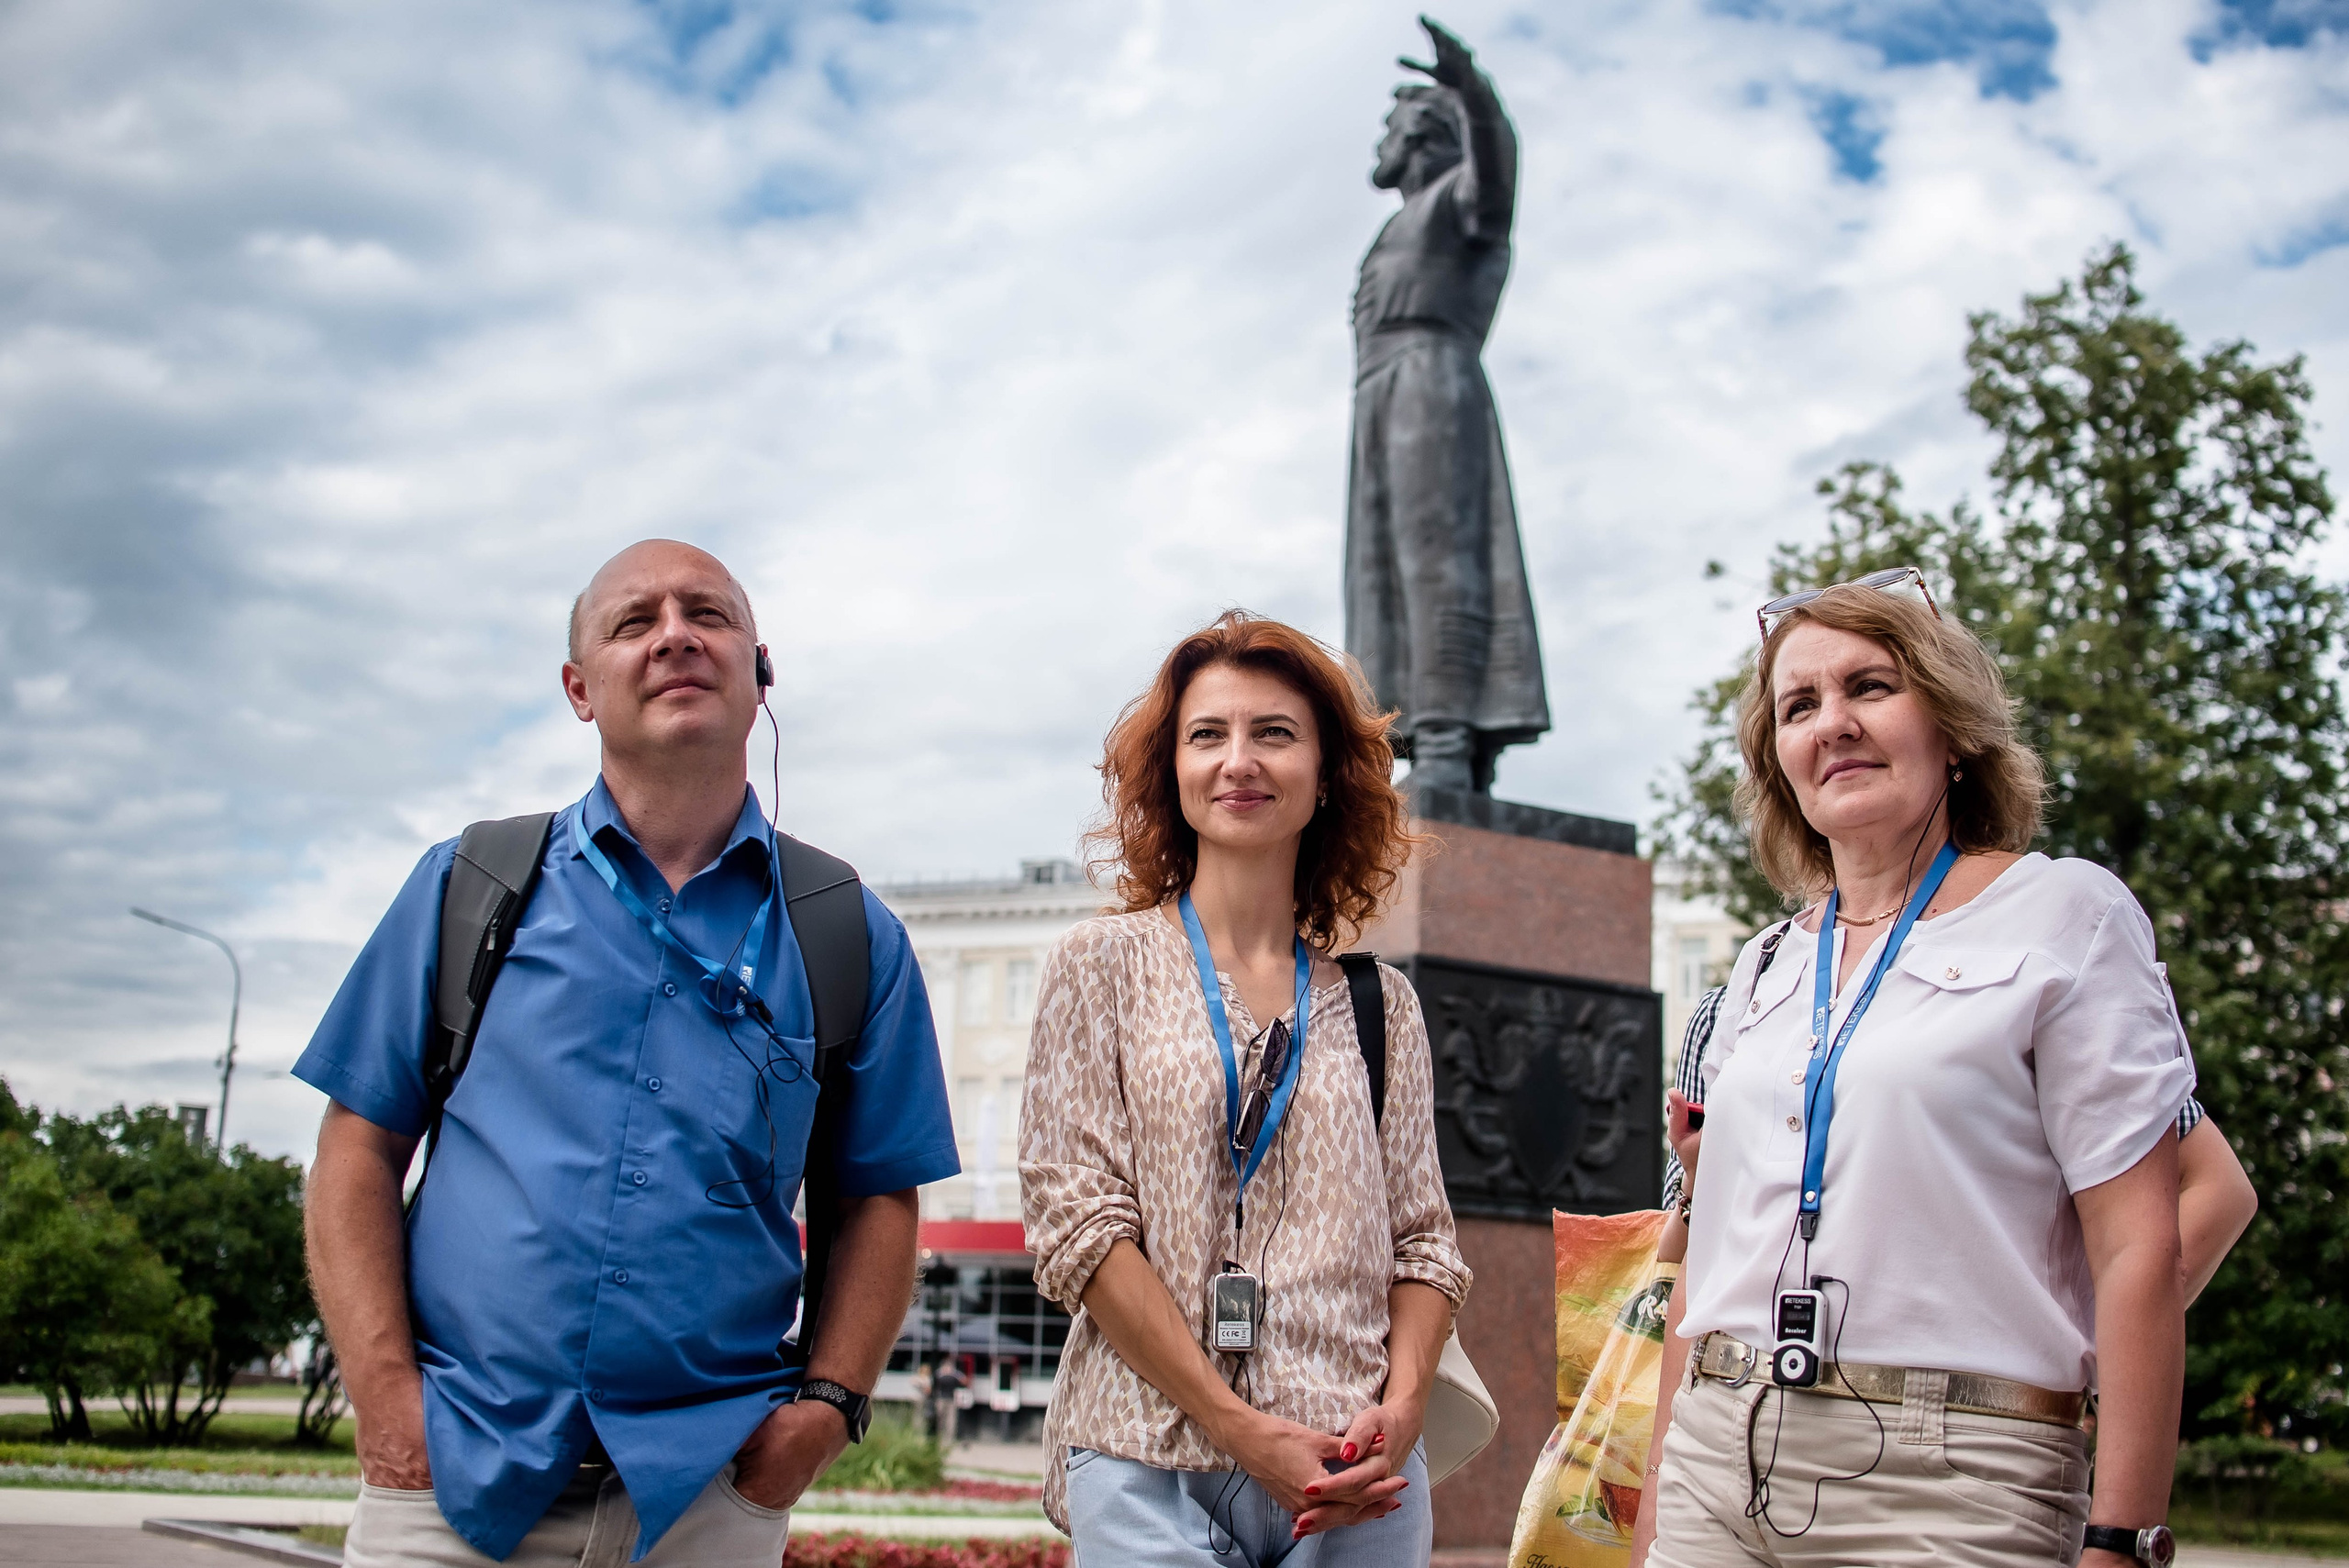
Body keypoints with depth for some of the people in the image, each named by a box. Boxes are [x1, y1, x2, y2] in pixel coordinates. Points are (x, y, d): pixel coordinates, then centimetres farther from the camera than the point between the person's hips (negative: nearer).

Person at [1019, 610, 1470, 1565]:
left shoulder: (1380, 1004, 10)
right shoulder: (1103, 967, 2)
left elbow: (1421, 1235, 9)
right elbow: (1074, 1219, -6)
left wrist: (1402, 1411, -9)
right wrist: (1244, 1431, -13)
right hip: (1154, 1472, -2)